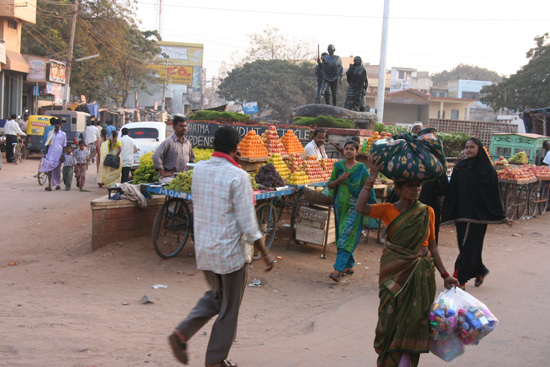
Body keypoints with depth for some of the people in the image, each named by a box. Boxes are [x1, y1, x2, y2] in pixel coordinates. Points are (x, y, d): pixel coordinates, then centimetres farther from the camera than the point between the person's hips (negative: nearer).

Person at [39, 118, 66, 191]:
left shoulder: (63, 134, 3)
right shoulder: (50, 133, 7)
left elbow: (64, 146, 5)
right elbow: (47, 144, 12)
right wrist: (46, 153, 6)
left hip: (59, 154, 0)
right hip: (51, 153, 0)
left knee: (58, 169, 8)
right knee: (49, 168, -12)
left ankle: (57, 184, 25)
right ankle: (49, 185, -15)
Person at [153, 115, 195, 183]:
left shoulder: (188, 143, 18)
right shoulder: (168, 142, -4)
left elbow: (191, 159, 33)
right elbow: (156, 156, -14)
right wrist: (163, 173, -14)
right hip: (169, 177, -6)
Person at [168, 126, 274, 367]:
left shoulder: (198, 169, 0)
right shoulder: (238, 176, -18)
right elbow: (247, 222, -17)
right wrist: (265, 253, -7)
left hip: (202, 248, 6)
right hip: (229, 250, -6)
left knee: (215, 296, 25)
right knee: (229, 308, 11)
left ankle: (182, 333, 8)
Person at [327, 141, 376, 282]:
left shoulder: (361, 168, -3)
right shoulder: (338, 166, 6)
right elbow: (330, 185, 7)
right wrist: (340, 179, -12)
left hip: (354, 207, -4)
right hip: (340, 205, 5)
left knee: (346, 236, -12)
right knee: (342, 235, 9)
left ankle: (338, 269, -19)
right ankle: (349, 266, 23)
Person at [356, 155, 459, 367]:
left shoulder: (427, 212, 3)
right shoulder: (388, 210, -4)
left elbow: (432, 245, 10)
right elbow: (360, 208, -21)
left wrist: (444, 275, 9)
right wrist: (373, 176, -19)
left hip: (420, 273, 1)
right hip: (394, 270, -1)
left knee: (413, 319, -1)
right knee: (392, 317, 3)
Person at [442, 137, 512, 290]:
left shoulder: (487, 169, -2)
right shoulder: (459, 167, 3)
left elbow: (494, 193, 1)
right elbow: (452, 192, 3)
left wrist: (502, 216, 2)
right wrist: (444, 213, -2)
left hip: (479, 215, -3)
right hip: (462, 214, 3)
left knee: (469, 247, -5)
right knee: (464, 247, 9)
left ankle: (461, 280, -2)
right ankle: (480, 271, 32)